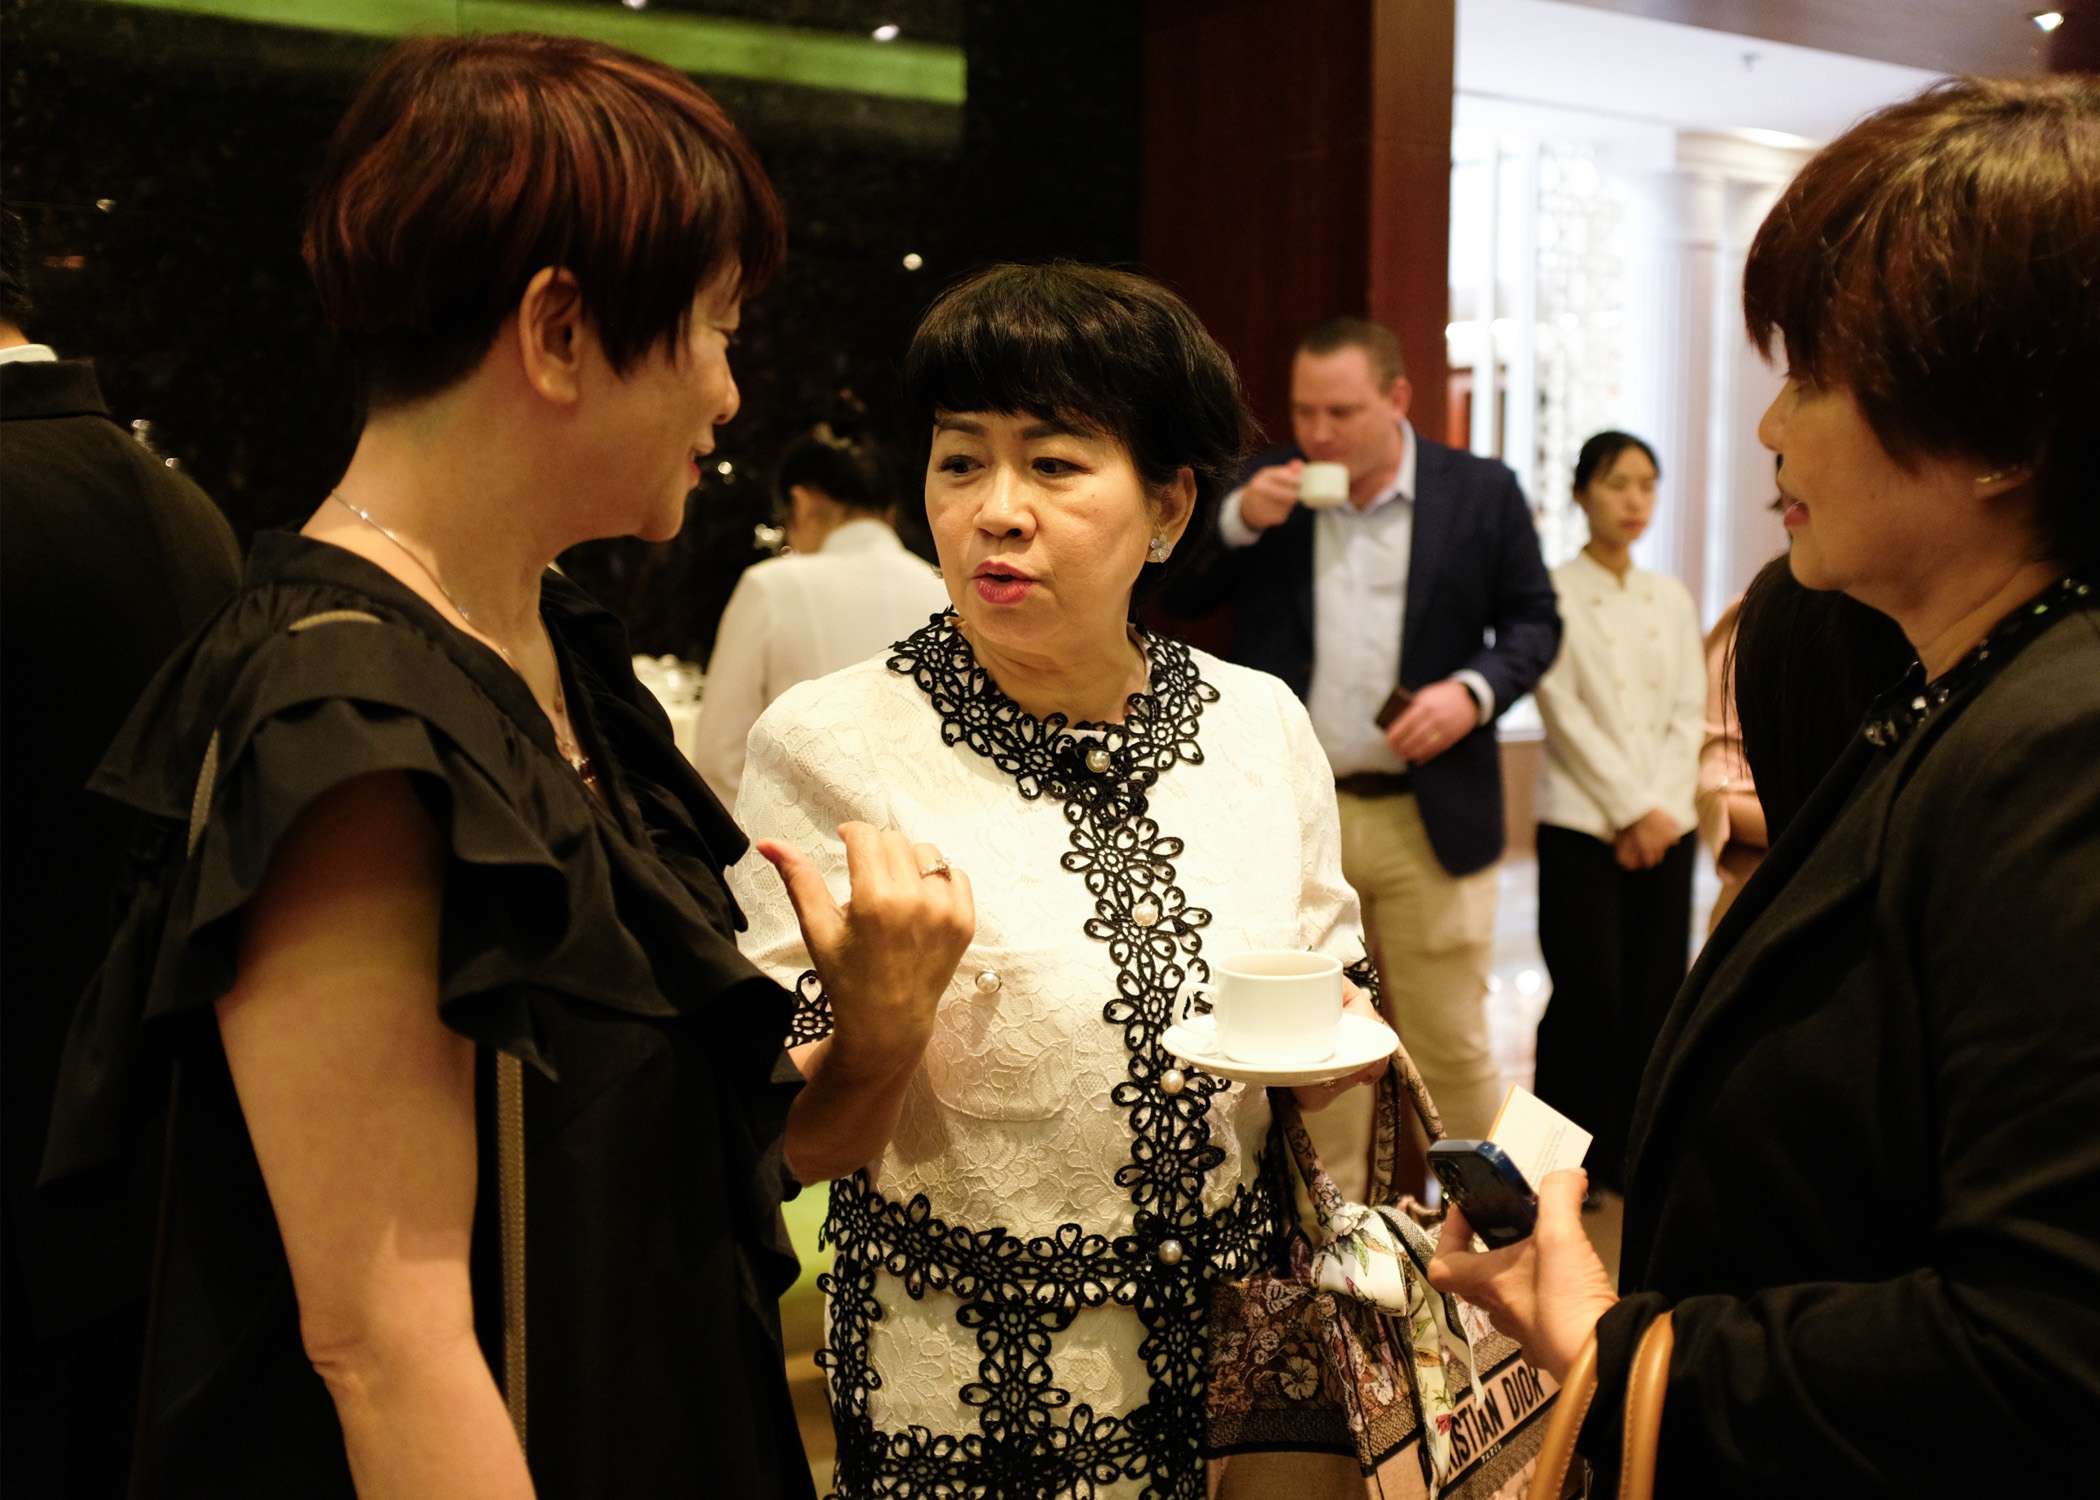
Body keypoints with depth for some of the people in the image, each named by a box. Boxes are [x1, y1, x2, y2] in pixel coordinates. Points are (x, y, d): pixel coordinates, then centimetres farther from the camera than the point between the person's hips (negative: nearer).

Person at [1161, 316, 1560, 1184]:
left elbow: (1534, 620, 6)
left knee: (1452, 1045, 6)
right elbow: (1175, 601, 3)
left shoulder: (1481, 492, 0)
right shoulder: (1263, 490, 3)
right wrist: (1236, 521, -14)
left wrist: (1474, 690, -13)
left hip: (1431, 816, -1)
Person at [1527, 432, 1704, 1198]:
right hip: (1582, 823, -4)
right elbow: (1564, 711, -6)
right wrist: (1629, 808, -10)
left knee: (1656, 991, 2)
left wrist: (1663, 806, -5)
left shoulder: (1671, 598, 15)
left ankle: (1626, 1148, 15)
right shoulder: (1556, 591, 0)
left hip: (1665, 824, 5)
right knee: (1589, 996, -6)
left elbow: (1689, 712, 9)